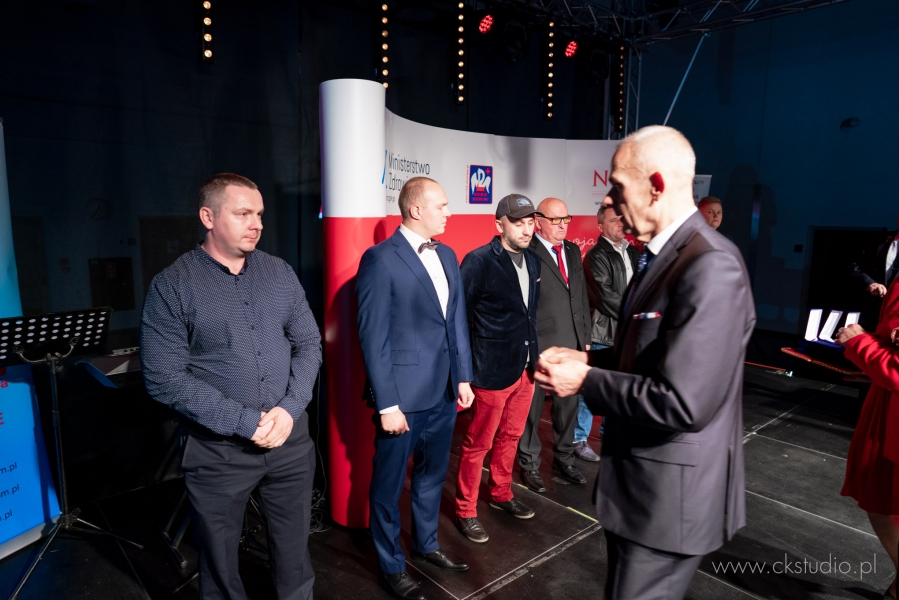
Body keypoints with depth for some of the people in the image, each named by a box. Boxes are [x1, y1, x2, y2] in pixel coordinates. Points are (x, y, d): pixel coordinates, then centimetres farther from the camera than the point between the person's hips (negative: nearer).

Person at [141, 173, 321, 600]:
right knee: (219, 557, 17)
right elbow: (165, 379, -14)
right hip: (217, 449, -3)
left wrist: (289, 409, -12)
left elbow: (309, 344, 3)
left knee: (294, 547, 18)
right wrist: (246, 422, -17)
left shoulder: (280, 273, 2)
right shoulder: (171, 286, -9)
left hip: (291, 439, 3)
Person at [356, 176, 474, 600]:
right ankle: (392, 565, 34)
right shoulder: (380, 259, -14)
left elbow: (457, 321, 11)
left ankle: (426, 543, 46)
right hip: (403, 395, -6)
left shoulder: (447, 256, 8)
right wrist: (387, 404, -16)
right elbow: (373, 337, -15)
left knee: (433, 475, 23)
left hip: (444, 392, 7)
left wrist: (463, 377, 8)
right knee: (389, 485, 13)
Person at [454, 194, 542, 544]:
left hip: (526, 367, 7)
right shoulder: (478, 261, -15)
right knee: (478, 444, 6)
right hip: (492, 370, -7)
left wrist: (534, 356, 12)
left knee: (510, 437, 21)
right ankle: (466, 511, 24)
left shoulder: (532, 261, 7)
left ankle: (501, 494, 41)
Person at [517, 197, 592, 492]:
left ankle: (564, 459, 36)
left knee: (568, 406, 18)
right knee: (532, 409, 10)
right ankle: (529, 465, 28)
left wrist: (585, 337, 13)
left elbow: (583, 297, 14)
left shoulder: (573, 251, 10)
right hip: (537, 346, -6)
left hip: (571, 345, 7)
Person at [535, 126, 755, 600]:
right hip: (640, 476, 9)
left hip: (670, 489, -9)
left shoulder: (711, 268, -26)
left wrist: (585, 380, -19)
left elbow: (683, 404, -30)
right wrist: (588, 359, -1)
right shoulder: (661, 253, 5)